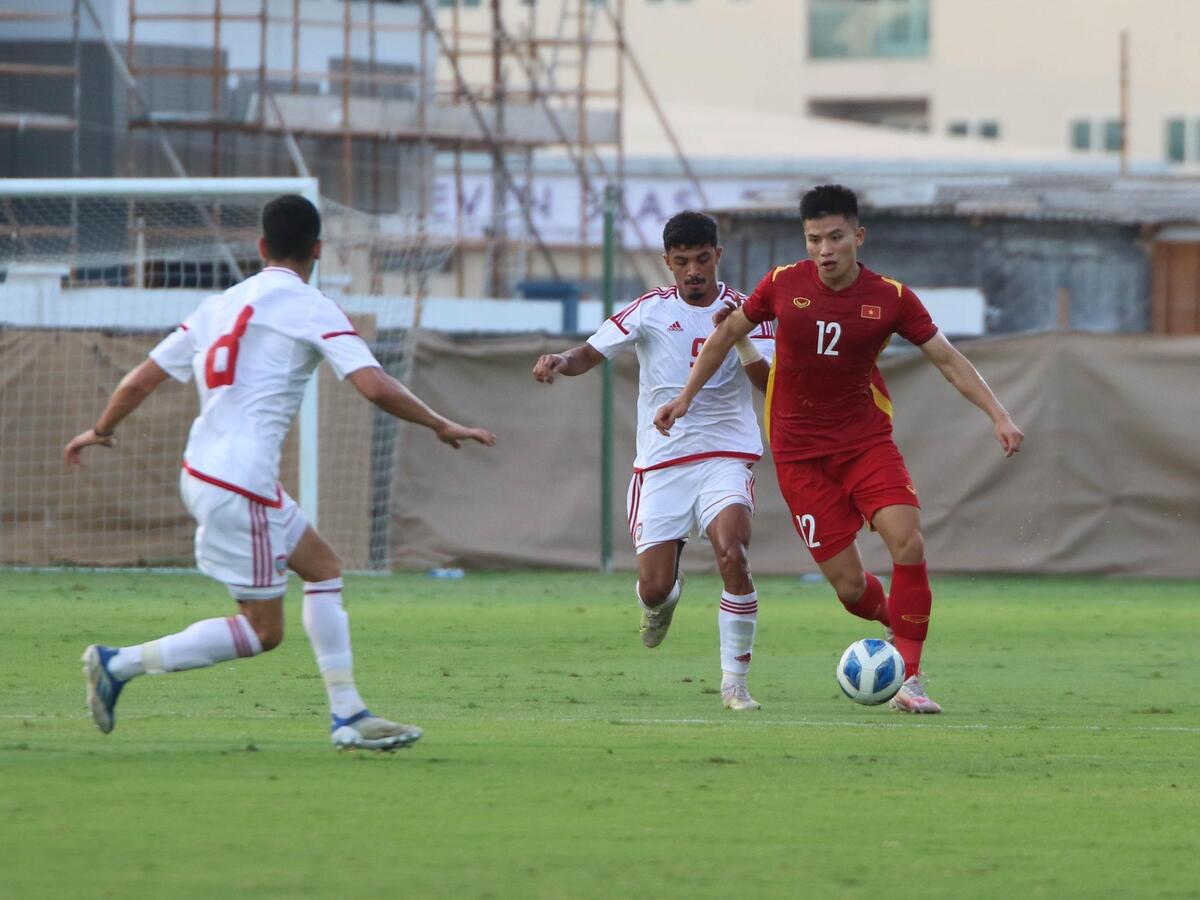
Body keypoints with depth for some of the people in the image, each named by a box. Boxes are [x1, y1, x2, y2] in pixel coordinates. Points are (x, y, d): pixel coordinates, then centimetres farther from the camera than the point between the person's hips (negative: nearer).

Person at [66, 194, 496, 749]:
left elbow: (140, 380, 14)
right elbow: (376, 387, -16)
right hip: (239, 487, -9)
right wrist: (442, 427, -4)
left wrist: (100, 431, 31)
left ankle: (347, 714, 16)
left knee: (323, 567, 18)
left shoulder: (221, 306, 12)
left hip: (201, 470, 9)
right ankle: (120, 664, -3)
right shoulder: (311, 309, -7)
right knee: (262, 631, 0)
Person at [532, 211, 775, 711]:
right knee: (653, 590, -3)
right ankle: (664, 600, 38)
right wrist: (560, 361, -21)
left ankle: (735, 681, -14)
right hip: (660, 460, 1)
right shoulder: (651, 309, 1)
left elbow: (770, 383, -9)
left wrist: (741, 340, -26)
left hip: (724, 457, -1)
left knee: (732, 556, -26)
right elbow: (590, 354, 1)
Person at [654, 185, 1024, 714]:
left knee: (908, 543, -22)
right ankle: (894, 621, 28)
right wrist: (687, 397, 12)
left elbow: (948, 360, 1)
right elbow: (728, 333, 11)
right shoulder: (783, 285, -6)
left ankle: (908, 677, -13)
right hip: (800, 452, 0)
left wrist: (998, 415, -10)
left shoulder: (891, 298, -6)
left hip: (866, 441, 0)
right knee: (848, 584, -8)